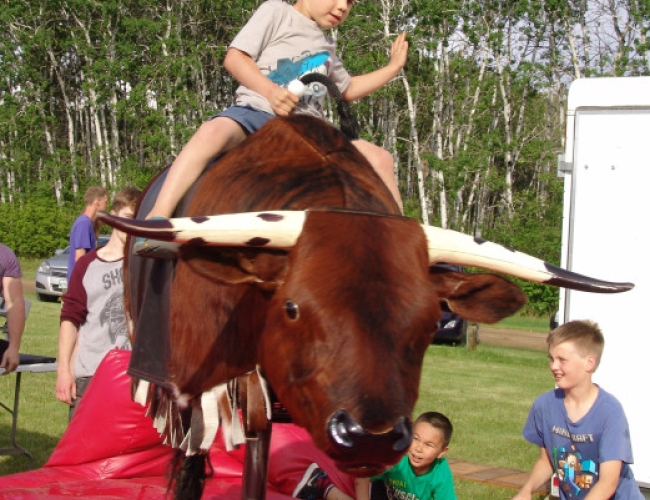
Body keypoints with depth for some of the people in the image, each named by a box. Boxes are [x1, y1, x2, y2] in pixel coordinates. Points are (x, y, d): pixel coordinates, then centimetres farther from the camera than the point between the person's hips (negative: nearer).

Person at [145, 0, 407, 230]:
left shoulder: (327, 47, 25)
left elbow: (348, 90, 38)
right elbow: (234, 58, -3)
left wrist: (392, 68, 30)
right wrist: (270, 91, -18)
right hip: (257, 113, -6)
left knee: (378, 158, -8)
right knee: (214, 132, -39)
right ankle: (157, 220, -46)